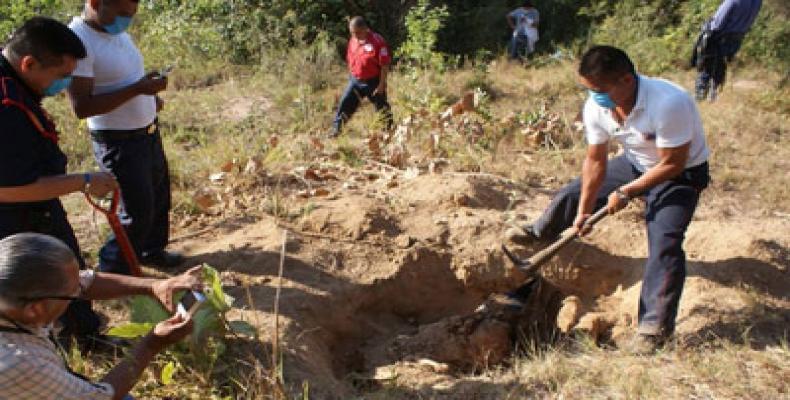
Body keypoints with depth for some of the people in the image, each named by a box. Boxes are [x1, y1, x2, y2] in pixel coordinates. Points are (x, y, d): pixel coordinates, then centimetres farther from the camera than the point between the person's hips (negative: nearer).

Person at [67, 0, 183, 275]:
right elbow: (82, 106, -27)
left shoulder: (117, 31, 2)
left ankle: (152, 250, 43)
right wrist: (137, 89, -29)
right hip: (119, 141, -9)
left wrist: (150, 95, 0)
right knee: (138, 210, -2)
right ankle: (112, 268, 19)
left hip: (148, 130, 9)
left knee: (159, 195, 21)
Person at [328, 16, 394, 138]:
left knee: (382, 107, 7)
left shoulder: (378, 41, -17)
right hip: (355, 80, 5)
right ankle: (335, 130, 12)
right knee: (345, 104, 3)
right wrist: (351, 77, 14)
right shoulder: (353, 41, 3)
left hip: (373, 82, -5)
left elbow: (385, 65, -17)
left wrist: (382, 85, -17)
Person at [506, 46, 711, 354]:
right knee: (574, 193, 10)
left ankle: (656, 327, -10)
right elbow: (595, 161, -8)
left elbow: (673, 164, -29)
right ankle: (540, 234, 42)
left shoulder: (668, 104, -39)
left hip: (680, 174, -6)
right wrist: (583, 212, -6)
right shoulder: (596, 107, -20)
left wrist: (625, 192, -23)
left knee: (664, 243, -21)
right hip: (637, 164, 6)